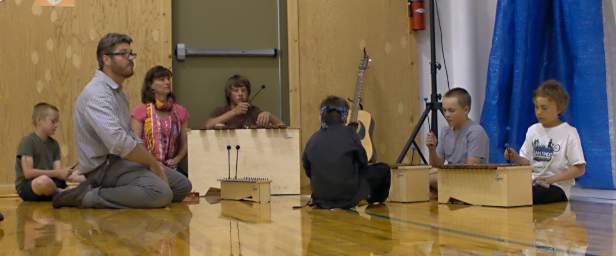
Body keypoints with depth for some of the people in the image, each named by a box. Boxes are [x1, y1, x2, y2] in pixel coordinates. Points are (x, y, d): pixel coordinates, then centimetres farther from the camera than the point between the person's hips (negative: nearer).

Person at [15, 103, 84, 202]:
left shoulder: (54, 144, 11)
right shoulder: (27, 141, -11)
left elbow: (58, 170, 2)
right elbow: (28, 173, -21)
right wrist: (57, 173, -25)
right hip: (27, 186, -6)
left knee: (83, 178, 0)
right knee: (43, 180, -38)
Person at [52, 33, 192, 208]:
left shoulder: (118, 93, 17)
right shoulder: (97, 93, -17)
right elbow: (118, 142, -29)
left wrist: (153, 162, 3)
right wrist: (153, 163, -17)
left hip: (122, 161, 10)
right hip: (104, 166, -10)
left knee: (182, 185, 5)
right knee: (161, 193, -30)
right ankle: (88, 197, -18)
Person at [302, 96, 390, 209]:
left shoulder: (313, 139, -1)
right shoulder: (349, 133, -10)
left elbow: (307, 170, 7)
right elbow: (363, 162, 1)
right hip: (348, 196, -5)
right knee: (383, 170, 17)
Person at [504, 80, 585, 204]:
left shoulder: (569, 133, -5)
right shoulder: (533, 130, 12)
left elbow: (579, 169, -7)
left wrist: (550, 179, -16)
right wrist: (516, 158, -8)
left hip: (557, 187, -5)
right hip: (533, 183, 5)